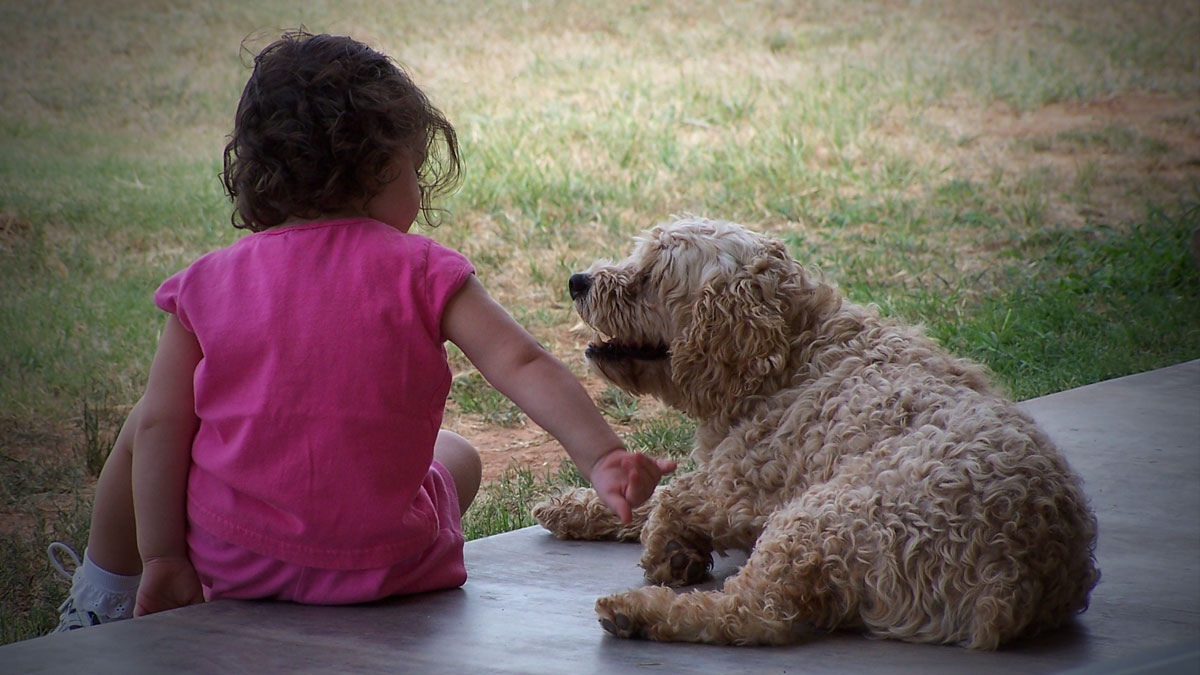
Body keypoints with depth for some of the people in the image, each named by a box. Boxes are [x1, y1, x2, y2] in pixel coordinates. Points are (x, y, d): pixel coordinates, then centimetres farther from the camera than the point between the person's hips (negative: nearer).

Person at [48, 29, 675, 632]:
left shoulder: (208, 284, -2)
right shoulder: (420, 271, -7)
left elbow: (161, 426, -3)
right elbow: (522, 364, -16)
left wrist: (161, 558, 2)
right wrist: (601, 457, -17)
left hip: (229, 560, 1)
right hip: (380, 564, -1)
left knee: (138, 429, 30)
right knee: (457, 455, 31)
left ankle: (99, 610, 43)